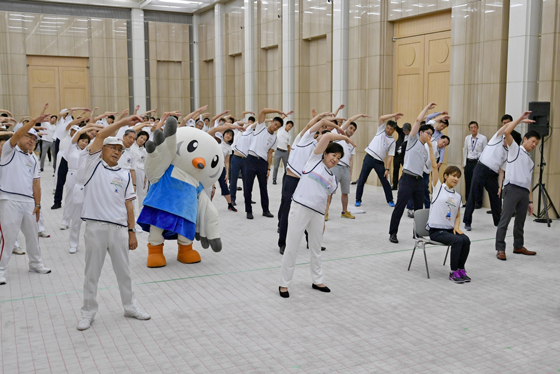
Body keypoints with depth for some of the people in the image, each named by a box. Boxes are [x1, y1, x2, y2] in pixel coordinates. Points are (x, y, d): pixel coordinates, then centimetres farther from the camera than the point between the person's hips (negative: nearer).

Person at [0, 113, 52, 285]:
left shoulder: (34, 160, 17)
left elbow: (36, 183, 12)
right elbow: (17, 135, -18)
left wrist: (38, 204, 5)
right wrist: (35, 121, -26)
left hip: (29, 202, 6)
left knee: (33, 234, 16)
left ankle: (36, 263, 32)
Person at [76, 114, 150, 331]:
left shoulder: (124, 175, 12)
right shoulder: (93, 164, 4)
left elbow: (128, 205, 9)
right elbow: (100, 136, -9)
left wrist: (132, 232, 5)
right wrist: (123, 122, -13)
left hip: (119, 229, 3)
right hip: (95, 227, -3)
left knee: (123, 271, 14)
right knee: (92, 273, 7)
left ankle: (130, 306, 28)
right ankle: (88, 312, 20)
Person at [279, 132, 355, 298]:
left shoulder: (333, 179, 19)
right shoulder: (315, 160, 5)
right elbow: (326, 137, -4)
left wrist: (324, 220, 14)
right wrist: (344, 137, 6)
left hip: (318, 214, 6)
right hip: (300, 209, -6)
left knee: (316, 248, 17)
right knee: (292, 248, -1)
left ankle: (317, 281, 33)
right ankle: (284, 284, 9)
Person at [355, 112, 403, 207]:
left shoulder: (392, 141, 1)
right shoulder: (381, 131, 5)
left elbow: (390, 156, -1)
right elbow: (381, 118, -9)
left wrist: (387, 169, -9)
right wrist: (393, 115, -11)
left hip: (379, 162, 0)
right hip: (369, 158, 0)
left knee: (385, 181, 3)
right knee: (361, 180, 0)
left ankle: (390, 200, 18)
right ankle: (358, 200, 10)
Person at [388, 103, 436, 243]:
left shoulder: (426, 151, 23)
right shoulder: (413, 140, 5)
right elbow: (418, 120, -2)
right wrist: (427, 107, 6)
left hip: (419, 181, 7)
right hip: (407, 179, -7)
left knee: (419, 209, 8)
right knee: (399, 207, -7)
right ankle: (393, 233, 0)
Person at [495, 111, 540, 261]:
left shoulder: (530, 161, 25)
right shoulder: (515, 149, 8)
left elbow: (529, 182, 23)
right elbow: (506, 132, -9)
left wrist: (530, 201, 16)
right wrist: (521, 119, -5)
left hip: (524, 192, 7)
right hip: (512, 188, -7)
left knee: (520, 221, 12)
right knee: (505, 219, -8)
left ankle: (518, 246, 24)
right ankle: (500, 249, -6)